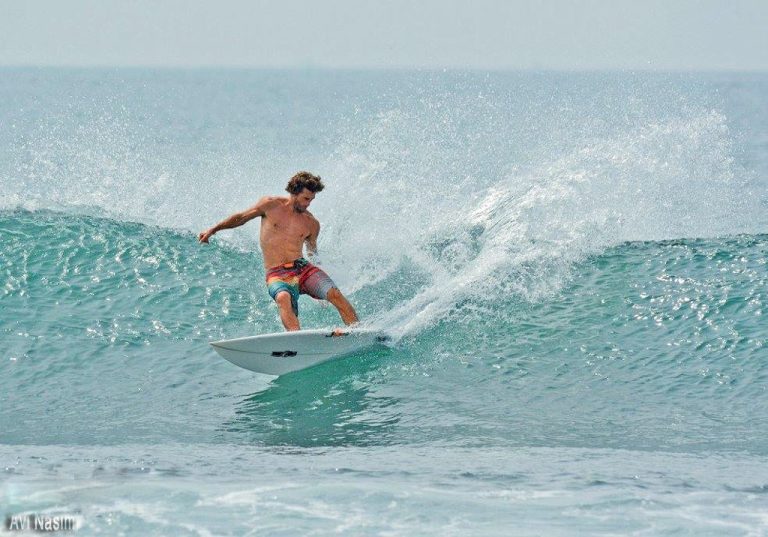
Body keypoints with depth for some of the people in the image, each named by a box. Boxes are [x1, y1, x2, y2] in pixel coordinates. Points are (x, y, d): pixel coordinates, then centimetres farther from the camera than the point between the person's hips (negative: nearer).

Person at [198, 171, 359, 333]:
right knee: (283, 298, -38)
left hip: (304, 267, 3)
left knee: (334, 294, -23)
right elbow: (240, 218, 18)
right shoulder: (270, 205, 5)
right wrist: (213, 230, 17)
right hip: (277, 275, -3)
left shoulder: (312, 224, 11)